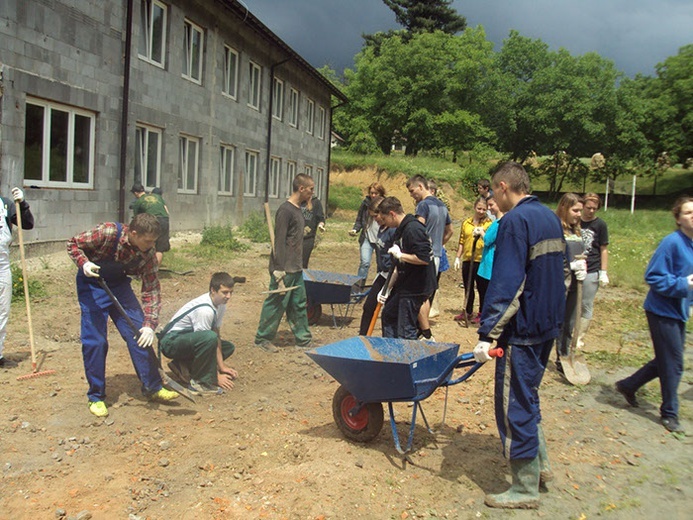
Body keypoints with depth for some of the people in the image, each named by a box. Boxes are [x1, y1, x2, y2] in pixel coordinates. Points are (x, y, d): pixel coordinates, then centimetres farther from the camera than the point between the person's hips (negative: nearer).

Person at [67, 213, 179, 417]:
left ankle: (153, 387, 9)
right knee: (95, 341, -6)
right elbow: (73, 244, -14)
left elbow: (152, 290, -13)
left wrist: (150, 324, -22)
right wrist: (84, 263, -34)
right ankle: (96, 397, 9)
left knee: (140, 334, -3)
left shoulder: (148, 254, -15)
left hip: (119, 285, 4)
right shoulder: (108, 232, -28)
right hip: (92, 284, -4)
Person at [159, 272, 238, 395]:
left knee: (229, 347, 8)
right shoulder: (205, 310, -28)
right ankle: (200, 383, -19)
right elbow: (208, 340, -25)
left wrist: (222, 366, -2)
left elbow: (217, 335, 3)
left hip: (188, 340, 10)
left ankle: (182, 366, 2)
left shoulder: (220, 305, -2)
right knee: (209, 338, -35)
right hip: (171, 341, -10)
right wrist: (217, 376, -19)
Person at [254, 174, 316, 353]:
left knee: (299, 305, 13)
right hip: (285, 270, -9)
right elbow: (279, 242, -18)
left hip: (296, 269, 9)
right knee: (276, 304, 1)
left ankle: (304, 340, 21)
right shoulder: (285, 210, -16)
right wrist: (280, 272, -20)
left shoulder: (298, 209, 13)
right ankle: (262, 339, 15)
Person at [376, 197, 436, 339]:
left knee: (406, 330, -3)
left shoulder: (413, 229, -20)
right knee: (389, 314, 23)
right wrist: (387, 288, 13)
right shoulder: (400, 231, 11)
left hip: (416, 288, -11)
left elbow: (424, 259, -29)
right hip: (403, 285, 11)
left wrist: (400, 255, -19)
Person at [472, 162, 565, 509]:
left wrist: (486, 334, -22)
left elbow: (506, 285, -24)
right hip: (549, 324, 9)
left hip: (523, 328, -9)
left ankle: (525, 490, 13)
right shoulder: (550, 217, 11)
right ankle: (540, 464, 33)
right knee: (527, 397, 23)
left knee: (515, 405, 2)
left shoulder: (515, 221, -17)